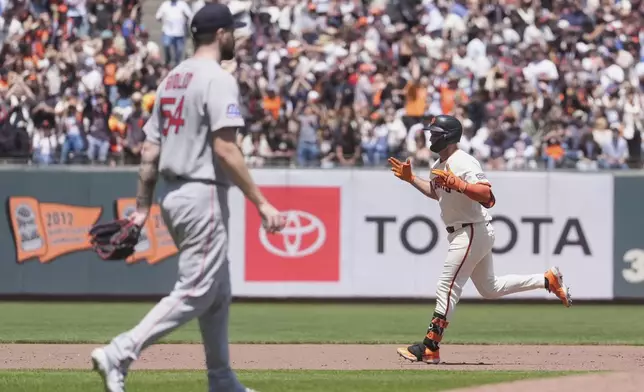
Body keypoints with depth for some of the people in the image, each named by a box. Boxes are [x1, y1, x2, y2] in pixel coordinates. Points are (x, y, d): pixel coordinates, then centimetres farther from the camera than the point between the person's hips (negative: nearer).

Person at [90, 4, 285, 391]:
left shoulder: (172, 79, 14)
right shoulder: (218, 79, -12)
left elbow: (150, 149, 12)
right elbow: (225, 149, -21)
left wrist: (143, 207, 15)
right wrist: (260, 202, -19)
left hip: (172, 195, 9)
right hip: (203, 194, -9)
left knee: (218, 291, 17)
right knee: (194, 292, -8)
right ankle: (119, 354, -18)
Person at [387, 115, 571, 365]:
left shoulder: (463, 163, -19)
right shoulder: (440, 165, 10)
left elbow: (487, 195, -30)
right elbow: (436, 192, 29)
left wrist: (458, 184, -39)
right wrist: (411, 179, 19)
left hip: (473, 232, -11)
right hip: (460, 233, 11)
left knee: (448, 286, -11)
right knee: (490, 289, 18)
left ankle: (429, 348, -10)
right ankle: (548, 280, 24)